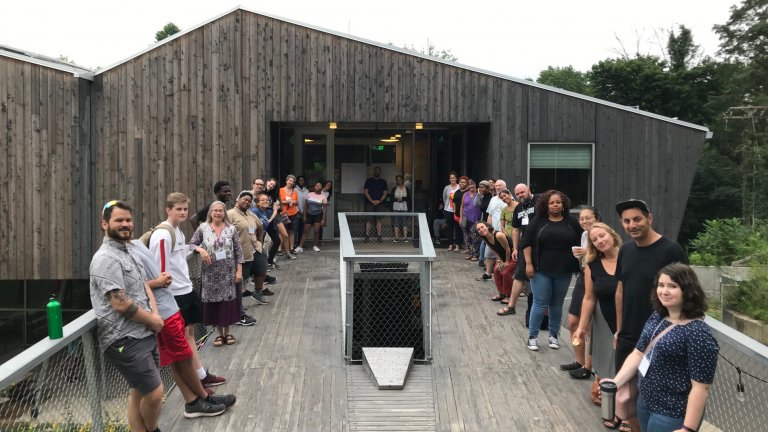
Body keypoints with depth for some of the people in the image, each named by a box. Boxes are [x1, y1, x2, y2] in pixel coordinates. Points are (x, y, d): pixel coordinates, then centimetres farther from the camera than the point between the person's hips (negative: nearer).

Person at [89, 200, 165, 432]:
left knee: (138, 392, 16)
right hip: (125, 340, -9)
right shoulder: (106, 259, -18)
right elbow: (121, 304, -23)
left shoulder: (129, 250, 12)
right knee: (154, 392, -3)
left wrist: (156, 315, 0)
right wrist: (152, 320, -9)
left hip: (144, 333, 9)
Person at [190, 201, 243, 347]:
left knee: (228, 301, 4)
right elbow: (191, 244, 3)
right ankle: (219, 333, 20)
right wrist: (201, 250, -18)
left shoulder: (231, 229, -1)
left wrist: (239, 270, -3)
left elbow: (238, 251, 1)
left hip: (228, 272, 0)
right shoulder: (203, 228, -2)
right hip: (211, 273, 0)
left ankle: (227, 332, 20)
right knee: (214, 301, 5)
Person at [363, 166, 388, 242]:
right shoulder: (369, 181, 8)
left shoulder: (383, 182, 13)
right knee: (369, 219, -6)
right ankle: (367, 236, -5)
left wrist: (379, 201, -8)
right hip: (370, 203, -2)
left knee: (379, 220, 0)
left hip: (380, 204, 2)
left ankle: (379, 236, 0)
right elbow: (365, 192, 2)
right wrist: (372, 201, -9)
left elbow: (385, 193, 8)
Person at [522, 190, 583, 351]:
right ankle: (532, 336, 10)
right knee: (540, 303, -1)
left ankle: (553, 335, 23)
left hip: (564, 272, 2)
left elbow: (581, 243, 10)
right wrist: (528, 263, -8)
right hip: (541, 271, -2)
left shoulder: (571, 222, 5)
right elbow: (527, 242, -1)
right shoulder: (538, 221, -1)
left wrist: (578, 264, 3)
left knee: (557, 304, 10)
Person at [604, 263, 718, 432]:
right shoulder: (656, 317, 2)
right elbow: (638, 353, 9)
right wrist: (616, 382, -2)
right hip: (645, 404, 8)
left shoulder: (698, 333, -22)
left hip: (672, 415, -7)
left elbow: (701, 387, -22)